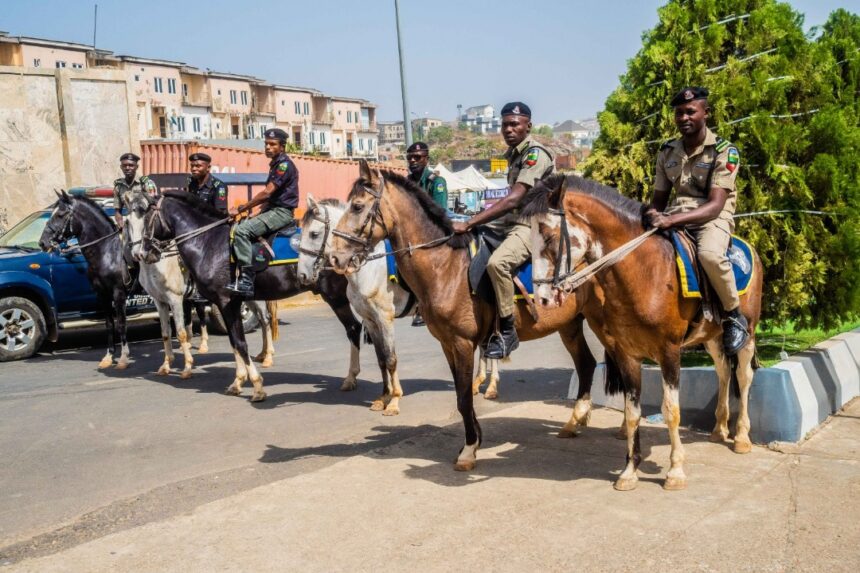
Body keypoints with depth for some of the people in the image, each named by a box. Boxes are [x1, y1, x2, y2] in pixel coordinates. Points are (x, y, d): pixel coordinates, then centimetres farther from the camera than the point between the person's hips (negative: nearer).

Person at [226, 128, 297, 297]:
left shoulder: (284, 164, -13)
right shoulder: (275, 164, 18)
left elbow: (267, 193, -20)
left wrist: (240, 209, -16)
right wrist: (256, 213, 12)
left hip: (281, 212, -11)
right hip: (272, 210, 11)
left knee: (242, 230, -25)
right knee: (240, 227, 11)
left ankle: (246, 280, -27)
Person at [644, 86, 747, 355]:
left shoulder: (724, 151, -7)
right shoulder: (667, 152, 9)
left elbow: (715, 205, -18)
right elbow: (658, 199, 13)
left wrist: (672, 220, -32)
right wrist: (653, 215, -12)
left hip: (712, 219, -5)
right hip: (673, 218, 5)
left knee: (710, 254, -37)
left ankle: (734, 316, -12)